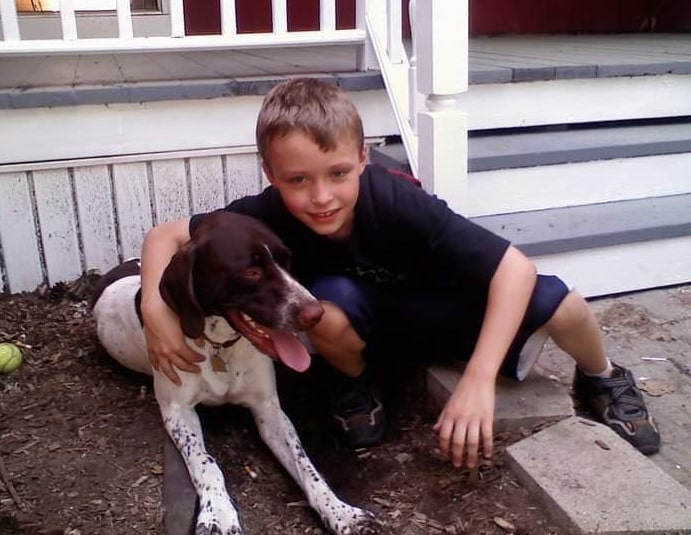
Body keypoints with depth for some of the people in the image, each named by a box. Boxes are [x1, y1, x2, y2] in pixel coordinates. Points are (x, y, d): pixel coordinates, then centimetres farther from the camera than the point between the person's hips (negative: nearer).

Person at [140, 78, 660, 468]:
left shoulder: (397, 201, -36)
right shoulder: (269, 214, -30)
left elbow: (516, 267, -37)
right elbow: (164, 234, -19)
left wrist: (478, 379, -47)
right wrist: (156, 308, -39)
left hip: (442, 307, 0)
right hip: (367, 322, 1)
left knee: (556, 302, -22)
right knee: (328, 305, -35)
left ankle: (603, 378, 15)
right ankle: (355, 384, 1)